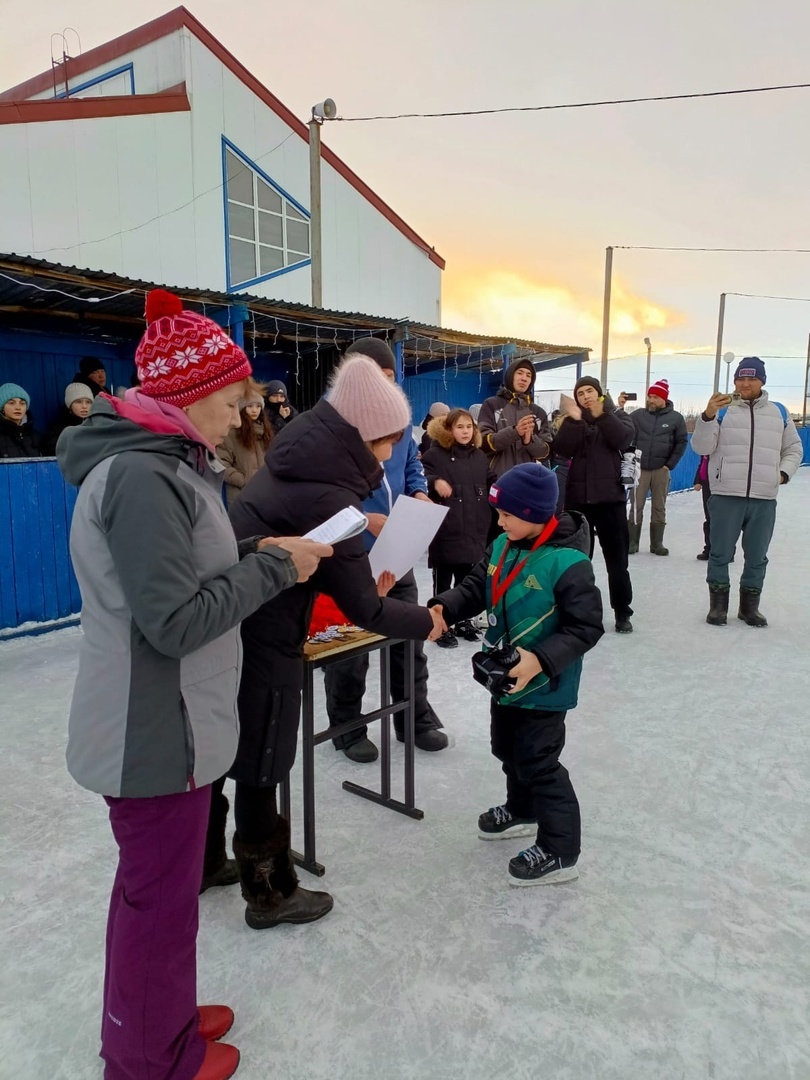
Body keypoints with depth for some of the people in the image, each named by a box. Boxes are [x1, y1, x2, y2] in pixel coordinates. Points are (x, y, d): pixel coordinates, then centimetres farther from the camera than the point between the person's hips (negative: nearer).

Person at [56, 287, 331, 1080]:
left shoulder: (160, 462, 8)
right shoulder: (139, 476, -24)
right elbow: (177, 621, -27)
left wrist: (259, 558, 0)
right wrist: (275, 566, -18)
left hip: (166, 720, 10)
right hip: (154, 730, -10)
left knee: (157, 882, 25)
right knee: (161, 897, 10)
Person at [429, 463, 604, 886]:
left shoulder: (568, 563, -26)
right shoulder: (503, 546, -2)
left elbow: (586, 626, -23)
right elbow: (477, 587, 6)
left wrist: (541, 659, -34)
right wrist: (444, 607, -13)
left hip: (543, 686, -8)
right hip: (505, 676, 9)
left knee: (539, 763, 2)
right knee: (509, 750, 25)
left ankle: (560, 851, 20)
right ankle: (522, 810, 50)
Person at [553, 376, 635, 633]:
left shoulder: (616, 415, 6)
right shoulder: (573, 419, 8)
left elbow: (624, 439, -14)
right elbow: (562, 450, -9)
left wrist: (602, 415, -21)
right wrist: (574, 420, -19)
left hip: (610, 497, -1)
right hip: (577, 498, 1)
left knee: (616, 558, 4)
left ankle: (622, 613, 14)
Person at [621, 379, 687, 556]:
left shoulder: (676, 418, -1)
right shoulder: (638, 415, -1)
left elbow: (682, 442, 3)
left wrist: (670, 464, -2)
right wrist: (620, 409, -22)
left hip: (661, 470, 1)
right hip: (639, 469, 0)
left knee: (659, 508, 9)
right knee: (636, 507, 3)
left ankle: (657, 543, 17)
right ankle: (632, 542, 10)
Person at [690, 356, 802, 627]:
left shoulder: (779, 412, 11)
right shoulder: (722, 410, 3)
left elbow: (793, 449, 19)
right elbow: (701, 447, -6)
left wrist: (783, 473, 1)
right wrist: (707, 416, -20)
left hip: (764, 500, 3)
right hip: (726, 496, -2)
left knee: (756, 557, 11)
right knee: (720, 554, 4)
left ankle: (750, 606, 24)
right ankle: (718, 604, 16)